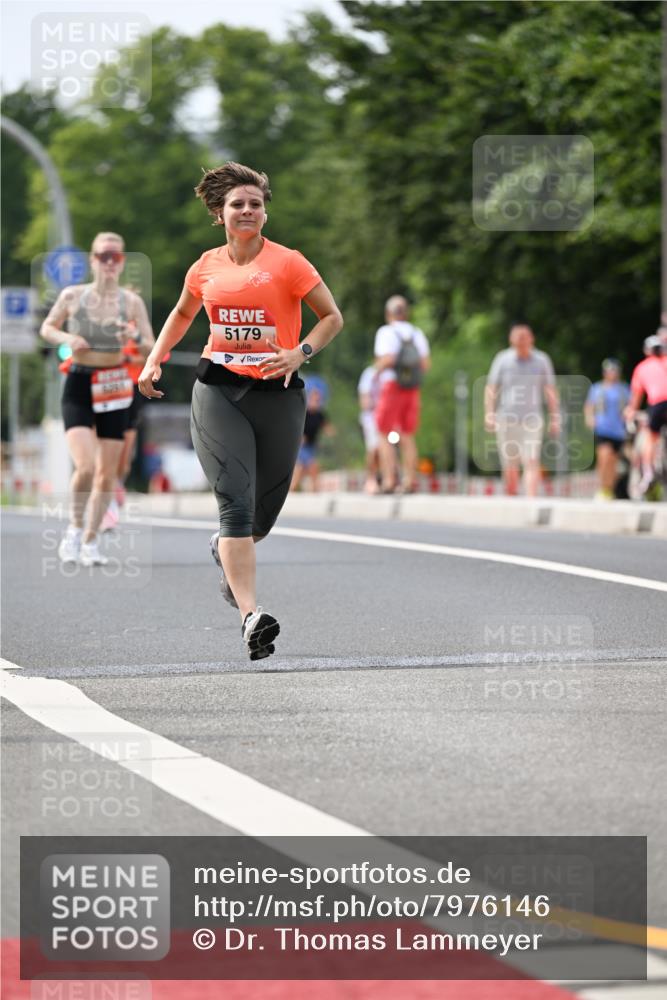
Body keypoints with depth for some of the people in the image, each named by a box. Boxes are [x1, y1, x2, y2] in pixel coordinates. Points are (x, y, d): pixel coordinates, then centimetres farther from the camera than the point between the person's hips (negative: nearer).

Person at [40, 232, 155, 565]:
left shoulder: (131, 302, 0)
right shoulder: (72, 296, -1)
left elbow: (152, 349, 1)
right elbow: (47, 328, 12)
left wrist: (137, 338, -22)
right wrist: (68, 338, -10)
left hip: (113, 388, 2)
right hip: (78, 387, -2)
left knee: (107, 475, 4)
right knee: (85, 467, -18)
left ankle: (90, 542, 19)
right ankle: (75, 528, 7)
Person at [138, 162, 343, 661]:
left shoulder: (287, 263, -2)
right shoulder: (206, 267, 7)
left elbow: (332, 317, 2)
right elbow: (183, 313, 28)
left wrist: (300, 352, -15)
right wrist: (154, 361, 19)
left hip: (277, 392, 0)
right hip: (219, 390, 0)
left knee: (265, 509, 9)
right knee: (236, 501, -16)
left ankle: (227, 550, 47)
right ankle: (251, 616, -24)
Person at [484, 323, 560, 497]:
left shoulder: (541, 360, 5)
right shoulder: (502, 359, 5)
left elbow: (551, 392, 10)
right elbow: (491, 389, 7)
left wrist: (555, 418, 6)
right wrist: (489, 414, -4)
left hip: (532, 419, -1)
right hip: (506, 419, 1)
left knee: (531, 462, -15)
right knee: (510, 465, 5)